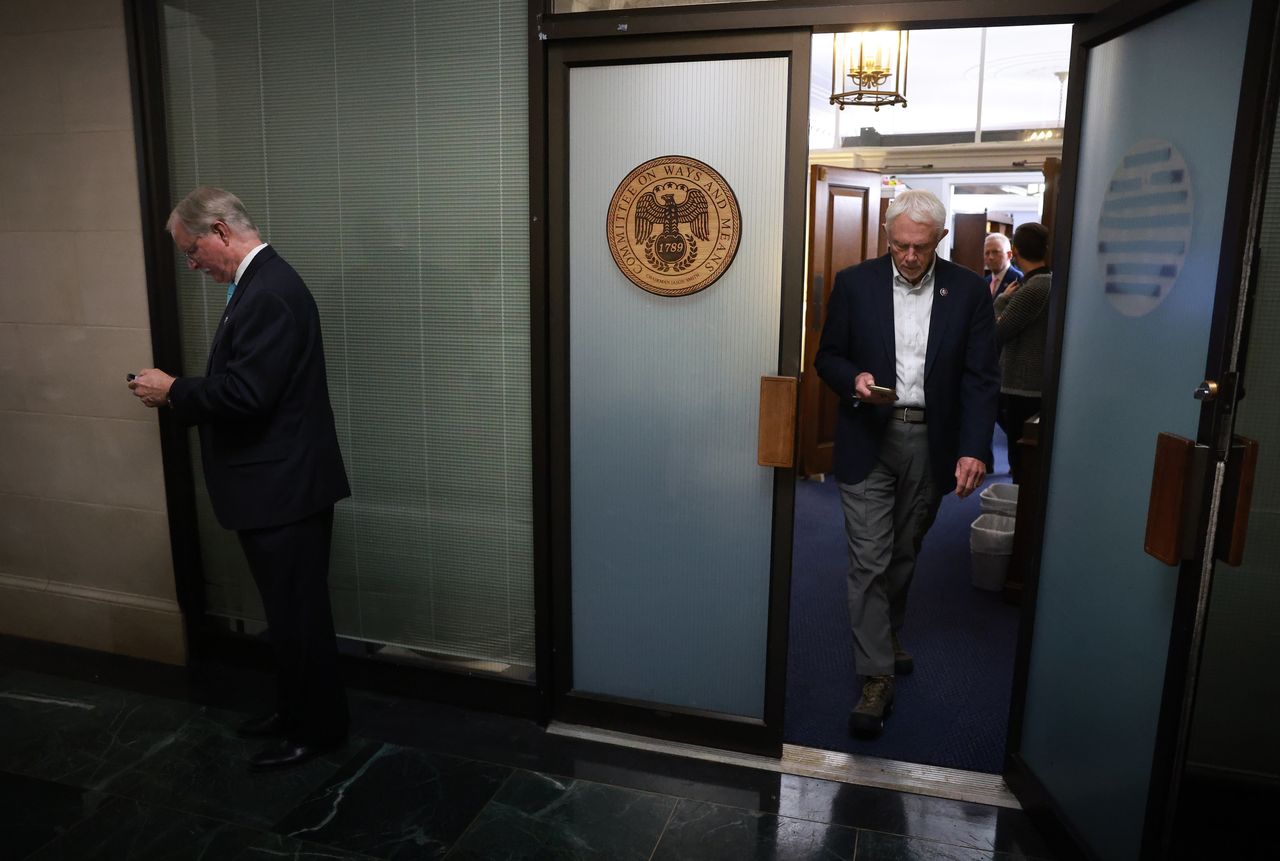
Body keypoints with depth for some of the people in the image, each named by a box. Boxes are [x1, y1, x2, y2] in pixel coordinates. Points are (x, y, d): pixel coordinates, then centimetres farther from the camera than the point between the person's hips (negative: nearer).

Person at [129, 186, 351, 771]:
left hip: (284, 489, -10)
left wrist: (173, 391, -12)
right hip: (276, 486, 10)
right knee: (290, 610, 21)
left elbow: (245, 393, -26)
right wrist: (180, 396, 7)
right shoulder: (260, 283, 13)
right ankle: (294, 709, 37)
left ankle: (317, 729, 20)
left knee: (298, 613, 4)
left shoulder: (269, 293, -20)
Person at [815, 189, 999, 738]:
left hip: (932, 444, 2)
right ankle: (877, 676, 7)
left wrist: (974, 449, -13)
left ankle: (886, 639, 40)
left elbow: (981, 378, -2)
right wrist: (854, 380, -18)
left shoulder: (969, 291, 0)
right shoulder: (855, 283, -1)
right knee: (869, 560, -2)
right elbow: (828, 357, 5)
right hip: (868, 440, -1)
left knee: (904, 555, 17)